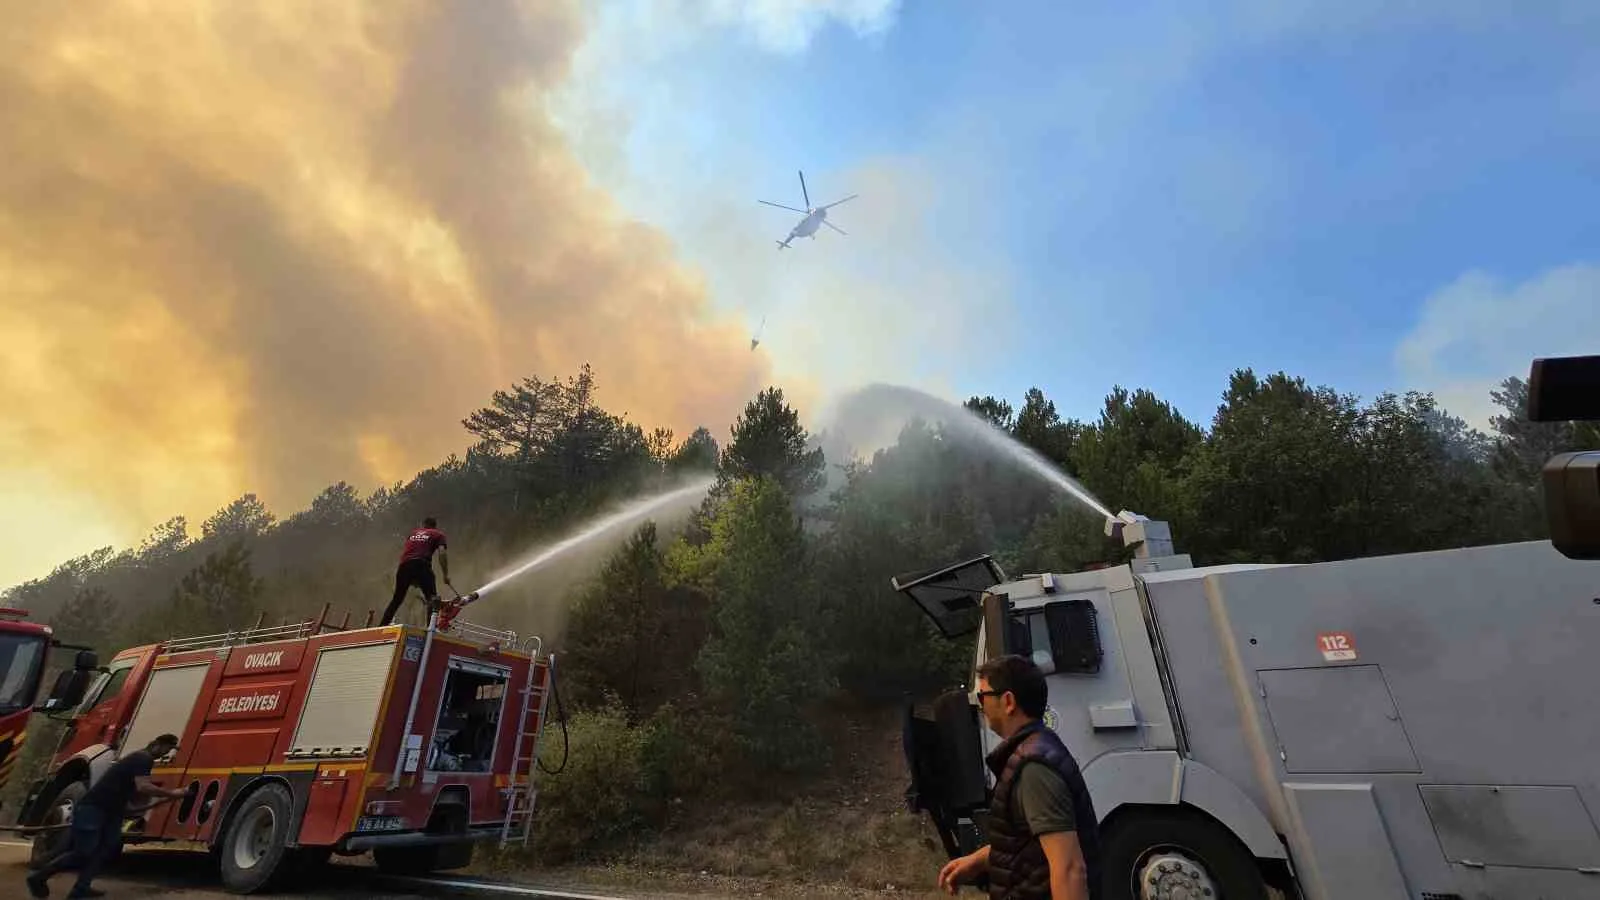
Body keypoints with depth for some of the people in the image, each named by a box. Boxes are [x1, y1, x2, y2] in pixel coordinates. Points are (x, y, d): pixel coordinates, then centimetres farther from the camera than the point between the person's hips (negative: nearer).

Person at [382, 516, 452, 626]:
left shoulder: (413, 532, 31)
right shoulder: (438, 534, 17)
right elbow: (442, 552, 0)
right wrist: (446, 575, 0)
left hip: (404, 565, 5)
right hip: (421, 564, -4)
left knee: (397, 599, 18)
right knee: (432, 598, -3)